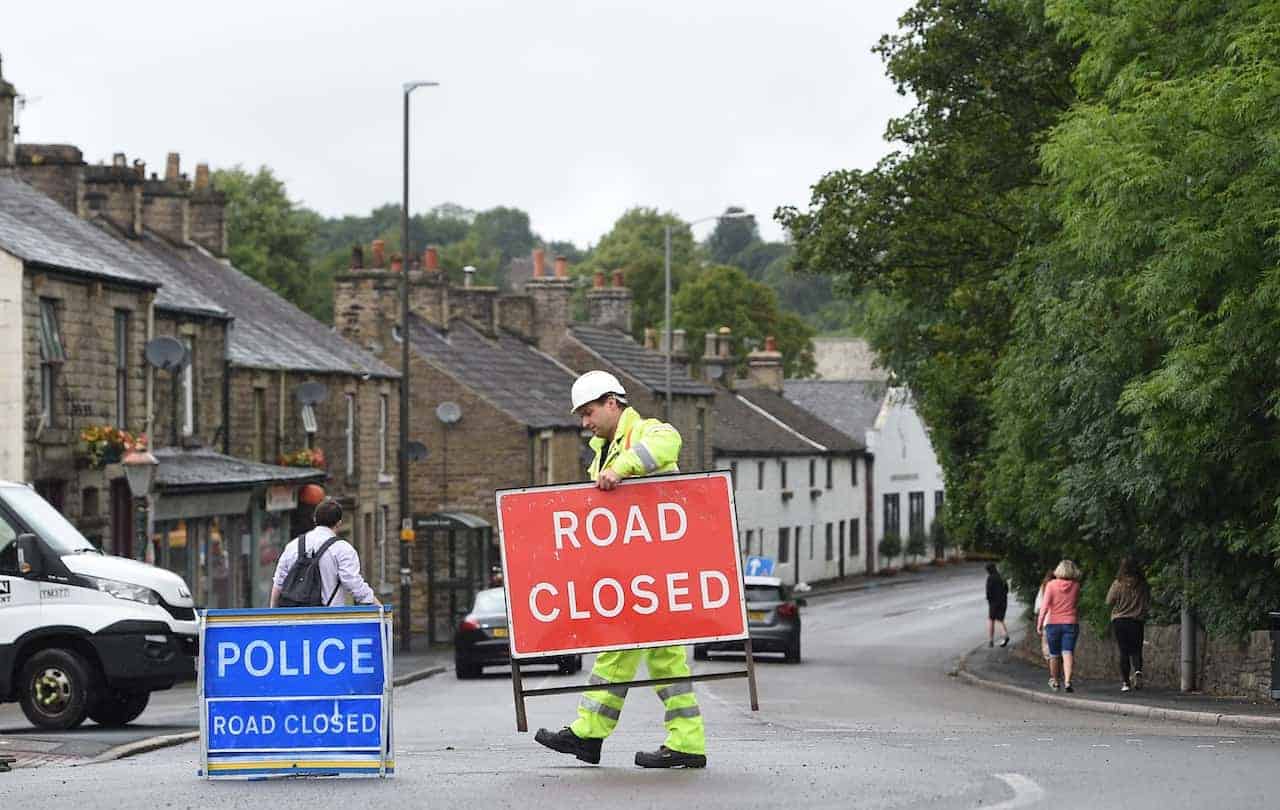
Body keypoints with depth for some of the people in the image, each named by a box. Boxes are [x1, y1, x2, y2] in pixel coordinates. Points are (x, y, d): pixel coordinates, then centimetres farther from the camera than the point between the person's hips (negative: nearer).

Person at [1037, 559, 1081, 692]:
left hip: (1053, 623, 0)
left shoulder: (1051, 585, -6)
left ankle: (1054, 681, 27)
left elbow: (1045, 606, -10)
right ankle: (1067, 681, -22)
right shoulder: (1075, 586, -1)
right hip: (1071, 623, 0)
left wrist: (1040, 623, -5)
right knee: (1068, 652, -5)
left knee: (1054, 654, 13)